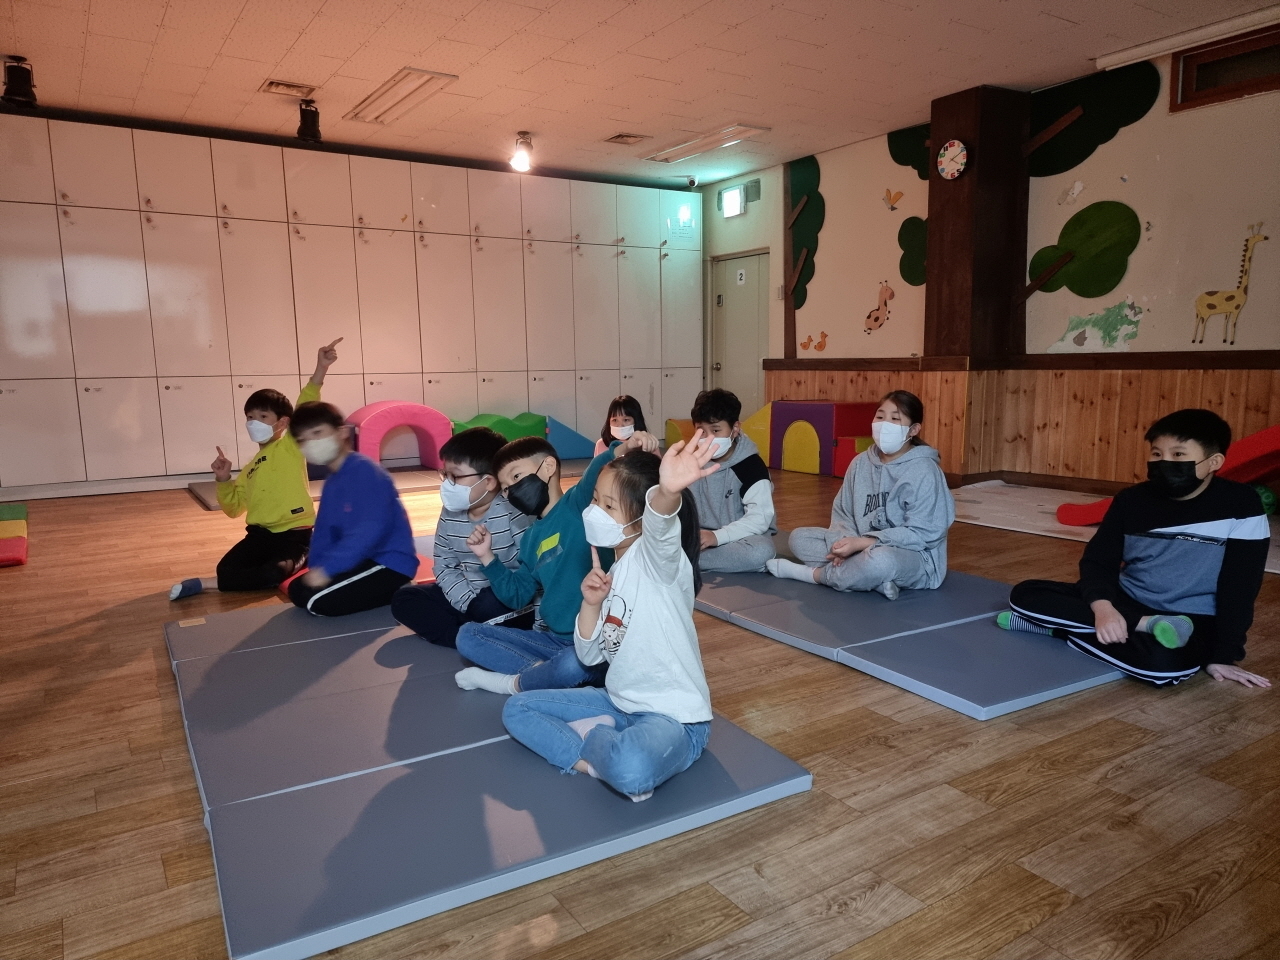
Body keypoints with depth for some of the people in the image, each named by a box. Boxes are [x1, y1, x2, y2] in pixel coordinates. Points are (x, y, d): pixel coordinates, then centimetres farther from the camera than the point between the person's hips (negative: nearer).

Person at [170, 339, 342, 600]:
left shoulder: (291, 446, 0)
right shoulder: (250, 470, 21)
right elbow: (233, 507, 23)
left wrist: (320, 370, -28)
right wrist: (223, 480, 4)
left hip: (294, 533, -5)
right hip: (261, 534, 5)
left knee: (273, 575, -28)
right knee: (226, 569, -21)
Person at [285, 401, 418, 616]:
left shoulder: (364, 471, -17)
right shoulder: (332, 482, 14)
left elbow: (370, 530, -27)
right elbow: (324, 533, 14)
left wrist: (327, 568, -27)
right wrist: (315, 569, -4)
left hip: (390, 564, -10)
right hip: (366, 560, 10)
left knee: (317, 601, -21)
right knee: (298, 590, 12)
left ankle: (395, 594, -3)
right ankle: (388, 591, 9)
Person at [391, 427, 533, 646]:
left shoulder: (513, 511, -19)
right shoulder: (450, 514, -1)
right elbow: (444, 566, 2)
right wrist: (468, 603, -13)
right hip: (468, 598, 7)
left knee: (489, 606, -39)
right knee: (403, 598, -3)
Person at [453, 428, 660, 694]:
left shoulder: (579, 503, -10)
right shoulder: (532, 537, 14)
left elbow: (598, 472, -32)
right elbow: (517, 595, 18)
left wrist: (622, 449, -52)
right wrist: (487, 557, 8)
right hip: (552, 639, 8)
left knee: (572, 665, -40)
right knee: (468, 635, 2)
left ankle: (514, 682, -9)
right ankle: (544, 671, -15)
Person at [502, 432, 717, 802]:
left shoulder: (657, 557, -19)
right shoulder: (614, 570, 6)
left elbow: (661, 527, -47)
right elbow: (589, 655, 9)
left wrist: (668, 492, -70)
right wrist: (591, 603, -9)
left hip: (673, 717, -9)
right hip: (619, 704, 9)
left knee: (632, 770, -41)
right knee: (517, 709, 9)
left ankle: (592, 738, -8)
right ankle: (600, 757, -9)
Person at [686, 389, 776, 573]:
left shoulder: (751, 465, -15)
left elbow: (760, 518, -24)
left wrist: (718, 536, -35)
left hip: (742, 537, -3)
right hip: (702, 537, 3)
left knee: (761, 551, -37)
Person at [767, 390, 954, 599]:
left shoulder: (924, 471, -15)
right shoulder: (861, 462, 4)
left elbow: (920, 534, -19)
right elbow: (842, 513, 6)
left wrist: (860, 543, -25)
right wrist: (844, 543, -18)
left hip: (916, 559, -7)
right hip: (864, 548, 7)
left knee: (881, 559, -41)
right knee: (799, 537, -7)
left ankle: (814, 574, -15)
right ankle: (874, 579, -22)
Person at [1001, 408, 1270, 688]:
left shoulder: (1240, 505, -11)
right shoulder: (1131, 500, -1)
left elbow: (1240, 586, -10)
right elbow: (1097, 561, -2)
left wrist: (1222, 656, -13)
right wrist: (1103, 607, -24)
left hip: (1190, 622, -5)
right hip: (1125, 603, 6)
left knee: (1164, 662, -42)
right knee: (1026, 595, -15)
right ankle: (1147, 626, -19)